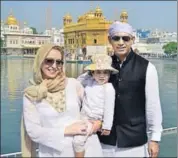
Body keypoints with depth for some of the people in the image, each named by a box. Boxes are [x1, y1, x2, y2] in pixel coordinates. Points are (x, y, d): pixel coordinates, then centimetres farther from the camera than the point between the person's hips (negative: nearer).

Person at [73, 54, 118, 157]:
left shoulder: (109, 88, -18)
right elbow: (78, 81, 17)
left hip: (95, 119, -7)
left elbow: (109, 109, -17)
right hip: (83, 116, 7)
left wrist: (107, 126, -14)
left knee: (78, 140, -16)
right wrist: (88, 74, 1)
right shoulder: (90, 81, 0)